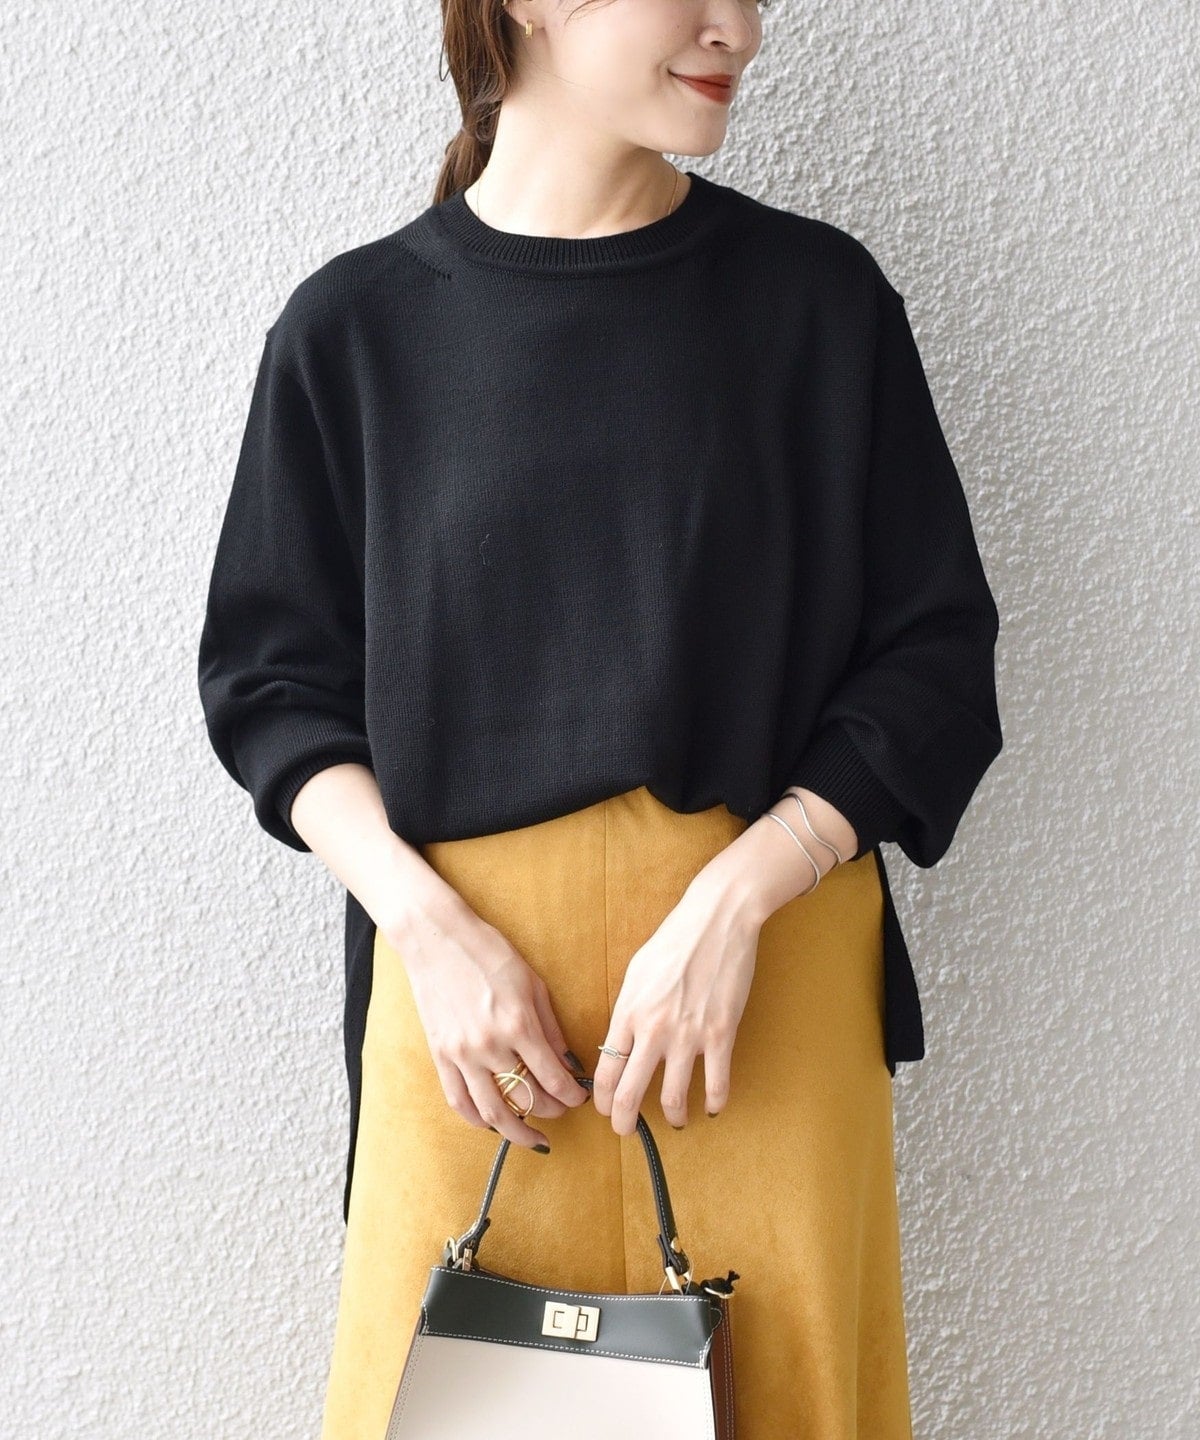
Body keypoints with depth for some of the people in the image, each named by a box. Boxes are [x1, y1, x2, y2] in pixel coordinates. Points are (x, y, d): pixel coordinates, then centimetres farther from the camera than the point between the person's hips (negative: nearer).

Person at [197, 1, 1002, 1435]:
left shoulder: (819, 294, 3)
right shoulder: (353, 324, 3)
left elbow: (935, 654, 3)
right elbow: (272, 680, 7)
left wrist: (737, 899, -10)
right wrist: (430, 926, -8)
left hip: (769, 948, 1)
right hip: (464, 952, 0)